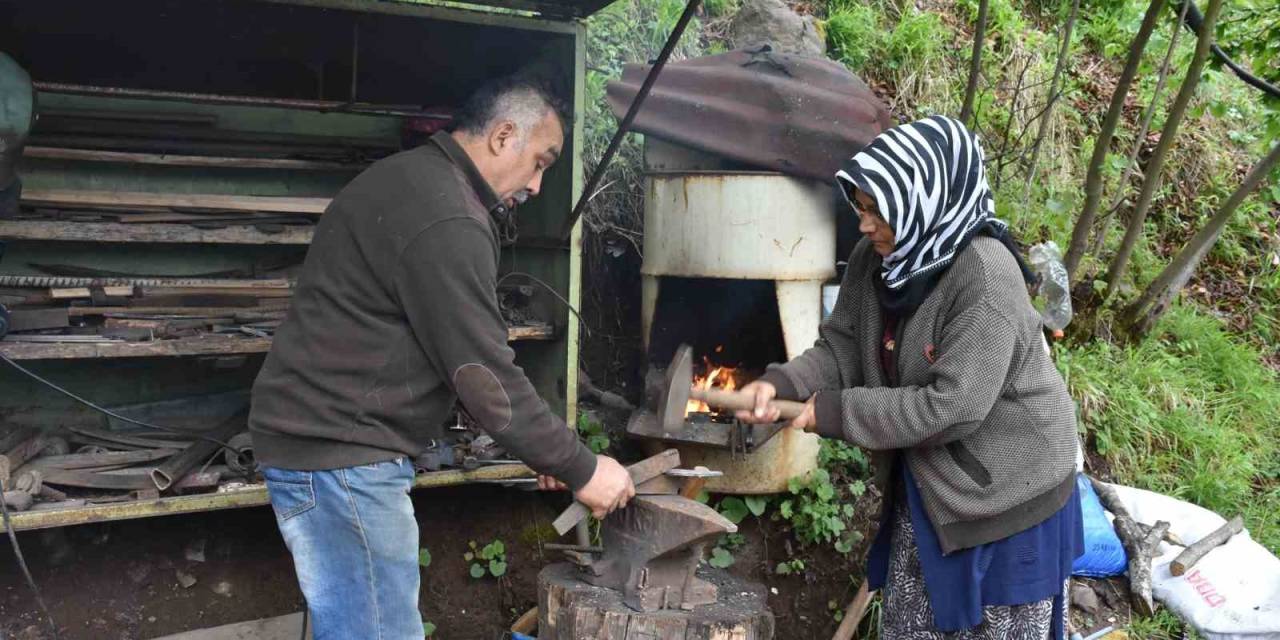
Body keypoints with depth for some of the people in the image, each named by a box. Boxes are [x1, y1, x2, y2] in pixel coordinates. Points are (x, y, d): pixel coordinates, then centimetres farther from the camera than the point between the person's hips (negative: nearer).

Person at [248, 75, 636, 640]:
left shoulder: (411, 179, 15)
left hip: (316, 435, 11)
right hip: (340, 453, -11)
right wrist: (580, 469, -8)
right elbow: (486, 378, -20)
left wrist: (546, 452, 13)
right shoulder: (446, 222, -20)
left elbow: (463, 356, 16)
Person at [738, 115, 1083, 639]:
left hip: (1006, 490, -7)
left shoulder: (986, 276, -31)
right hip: (925, 481, 7)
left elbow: (951, 406, -33)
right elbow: (842, 348, -3)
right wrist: (781, 385, -23)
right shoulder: (875, 260, -8)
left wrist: (834, 412, -28)